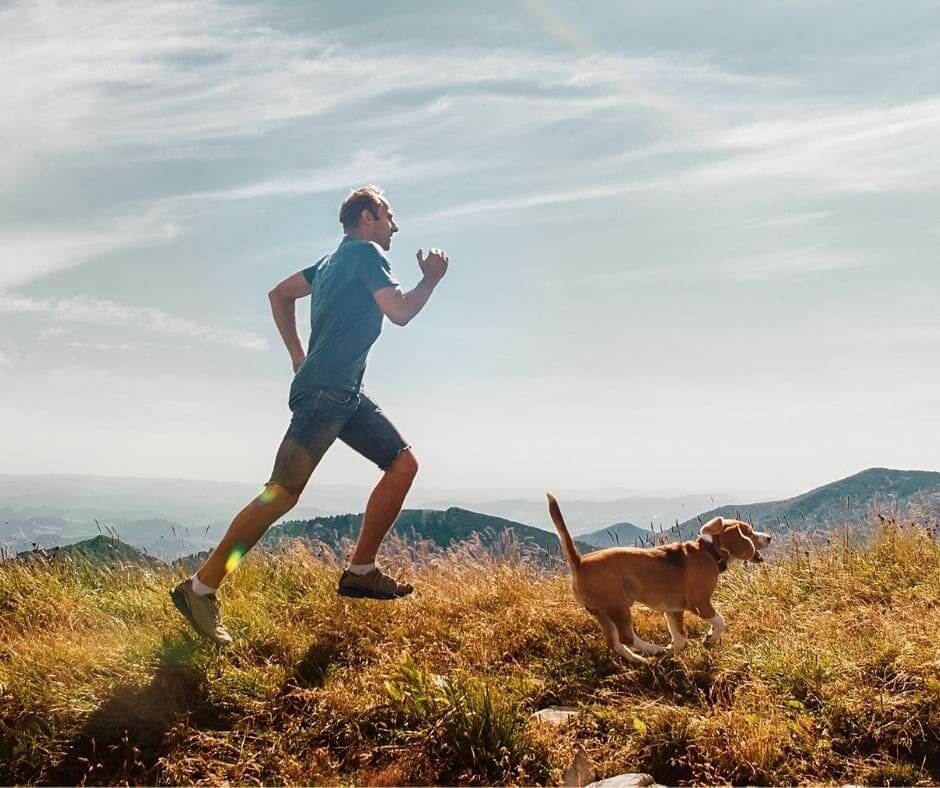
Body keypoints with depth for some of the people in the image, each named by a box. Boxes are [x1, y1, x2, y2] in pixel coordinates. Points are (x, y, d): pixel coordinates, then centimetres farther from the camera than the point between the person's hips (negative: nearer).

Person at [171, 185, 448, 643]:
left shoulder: (335, 260, 23)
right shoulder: (367, 252, -3)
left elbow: (279, 295, 27)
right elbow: (400, 312, -11)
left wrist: (299, 358, 22)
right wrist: (431, 280, 6)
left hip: (345, 394, 10)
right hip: (323, 393, -10)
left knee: (404, 463, 8)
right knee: (282, 493, -15)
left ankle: (360, 570, 9)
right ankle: (201, 588, -10)